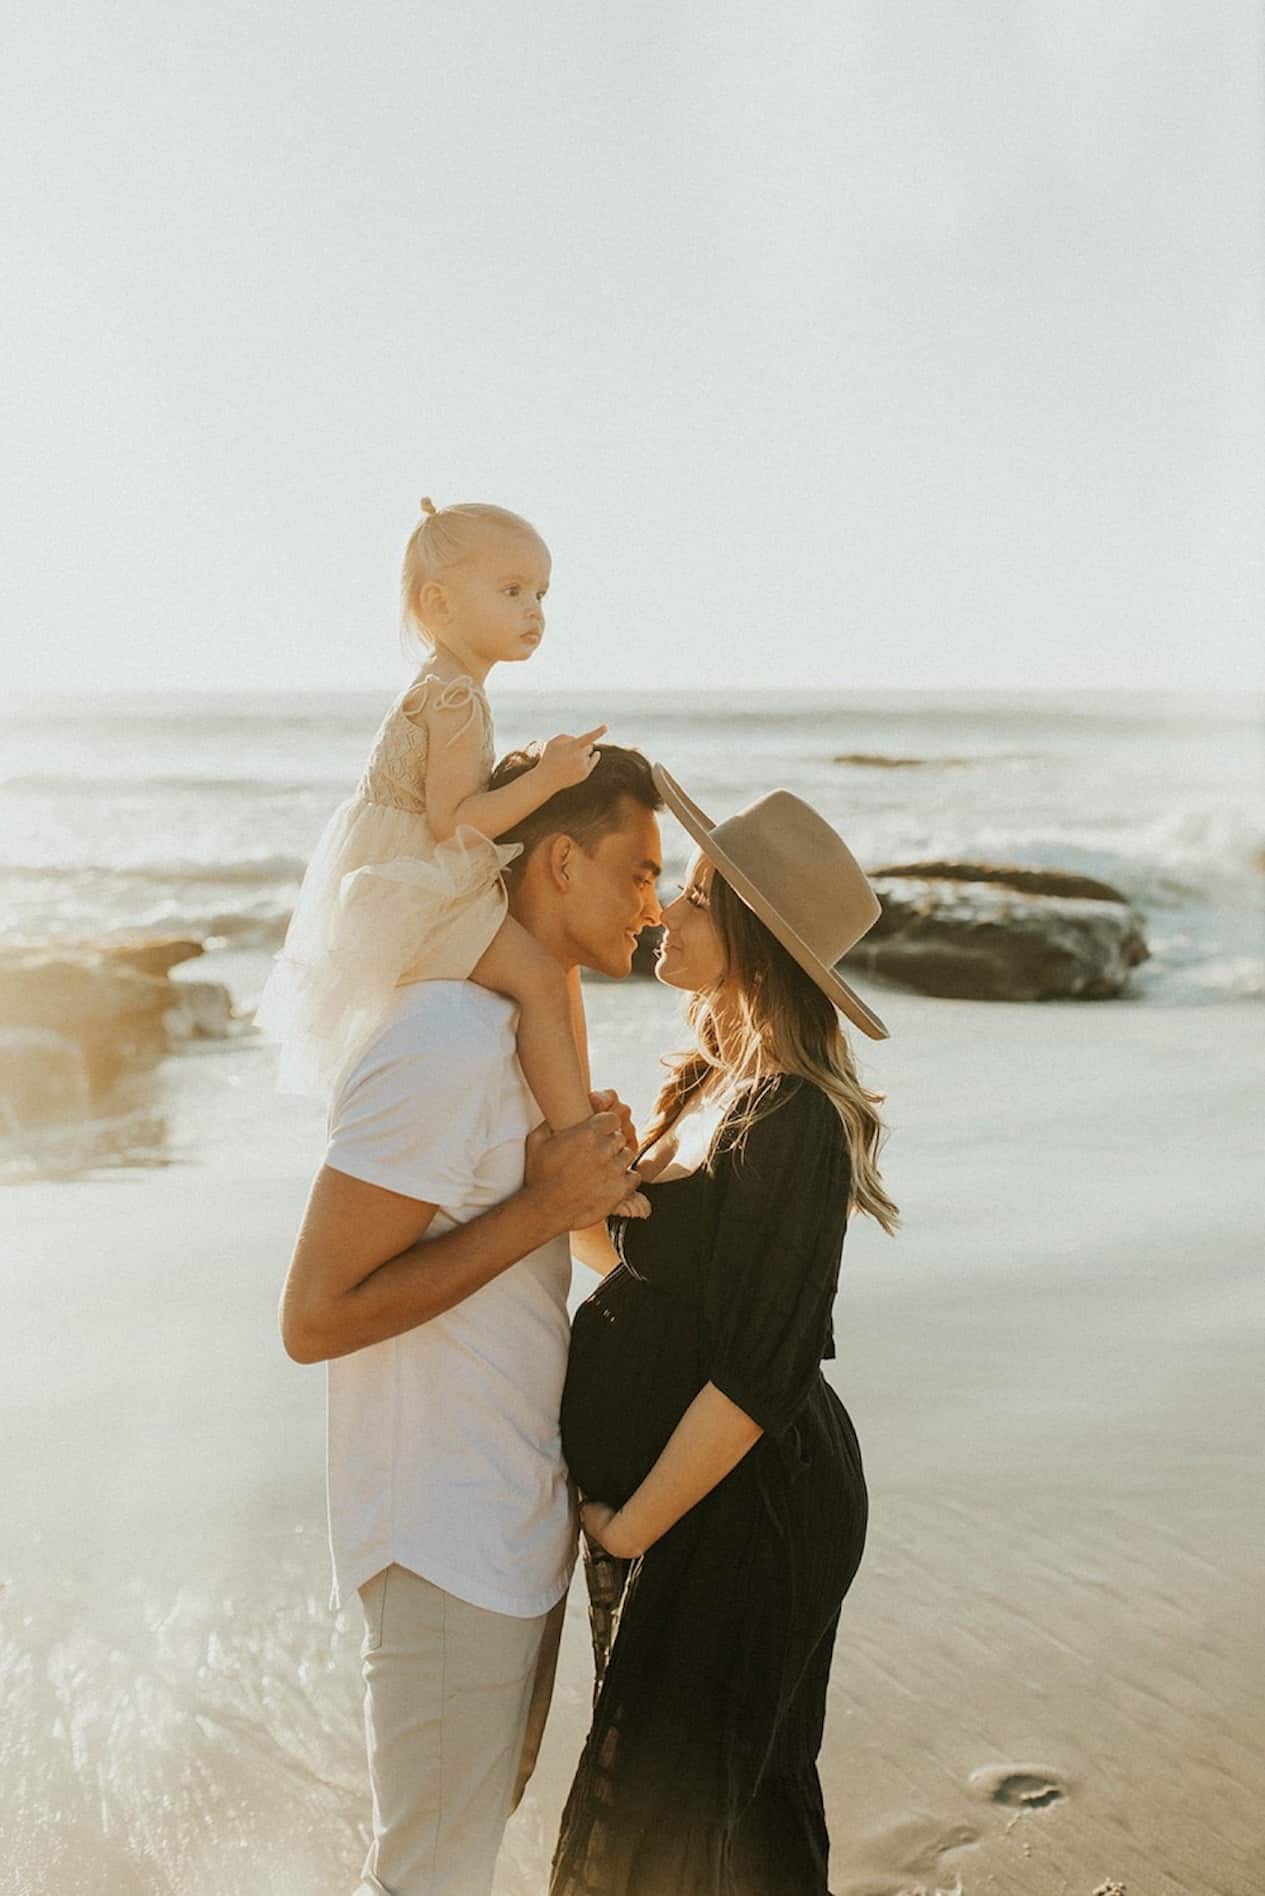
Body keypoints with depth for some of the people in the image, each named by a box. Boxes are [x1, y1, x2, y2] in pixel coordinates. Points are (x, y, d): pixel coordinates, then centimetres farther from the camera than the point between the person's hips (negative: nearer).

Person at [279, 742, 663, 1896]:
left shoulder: (524, 1023, 8)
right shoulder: (450, 1046, -24)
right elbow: (315, 1317, -25)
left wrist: (598, 1181, -1)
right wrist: (546, 1205, -24)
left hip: (520, 1519, 10)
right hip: (447, 1541, -10)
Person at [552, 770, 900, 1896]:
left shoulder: (791, 1124, -23)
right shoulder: (715, 1085, 6)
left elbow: (754, 1378, -24)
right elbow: (637, 1264, 10)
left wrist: (626, 1530, -16)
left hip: (738, 1509, -9)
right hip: (677, 1493, 9)